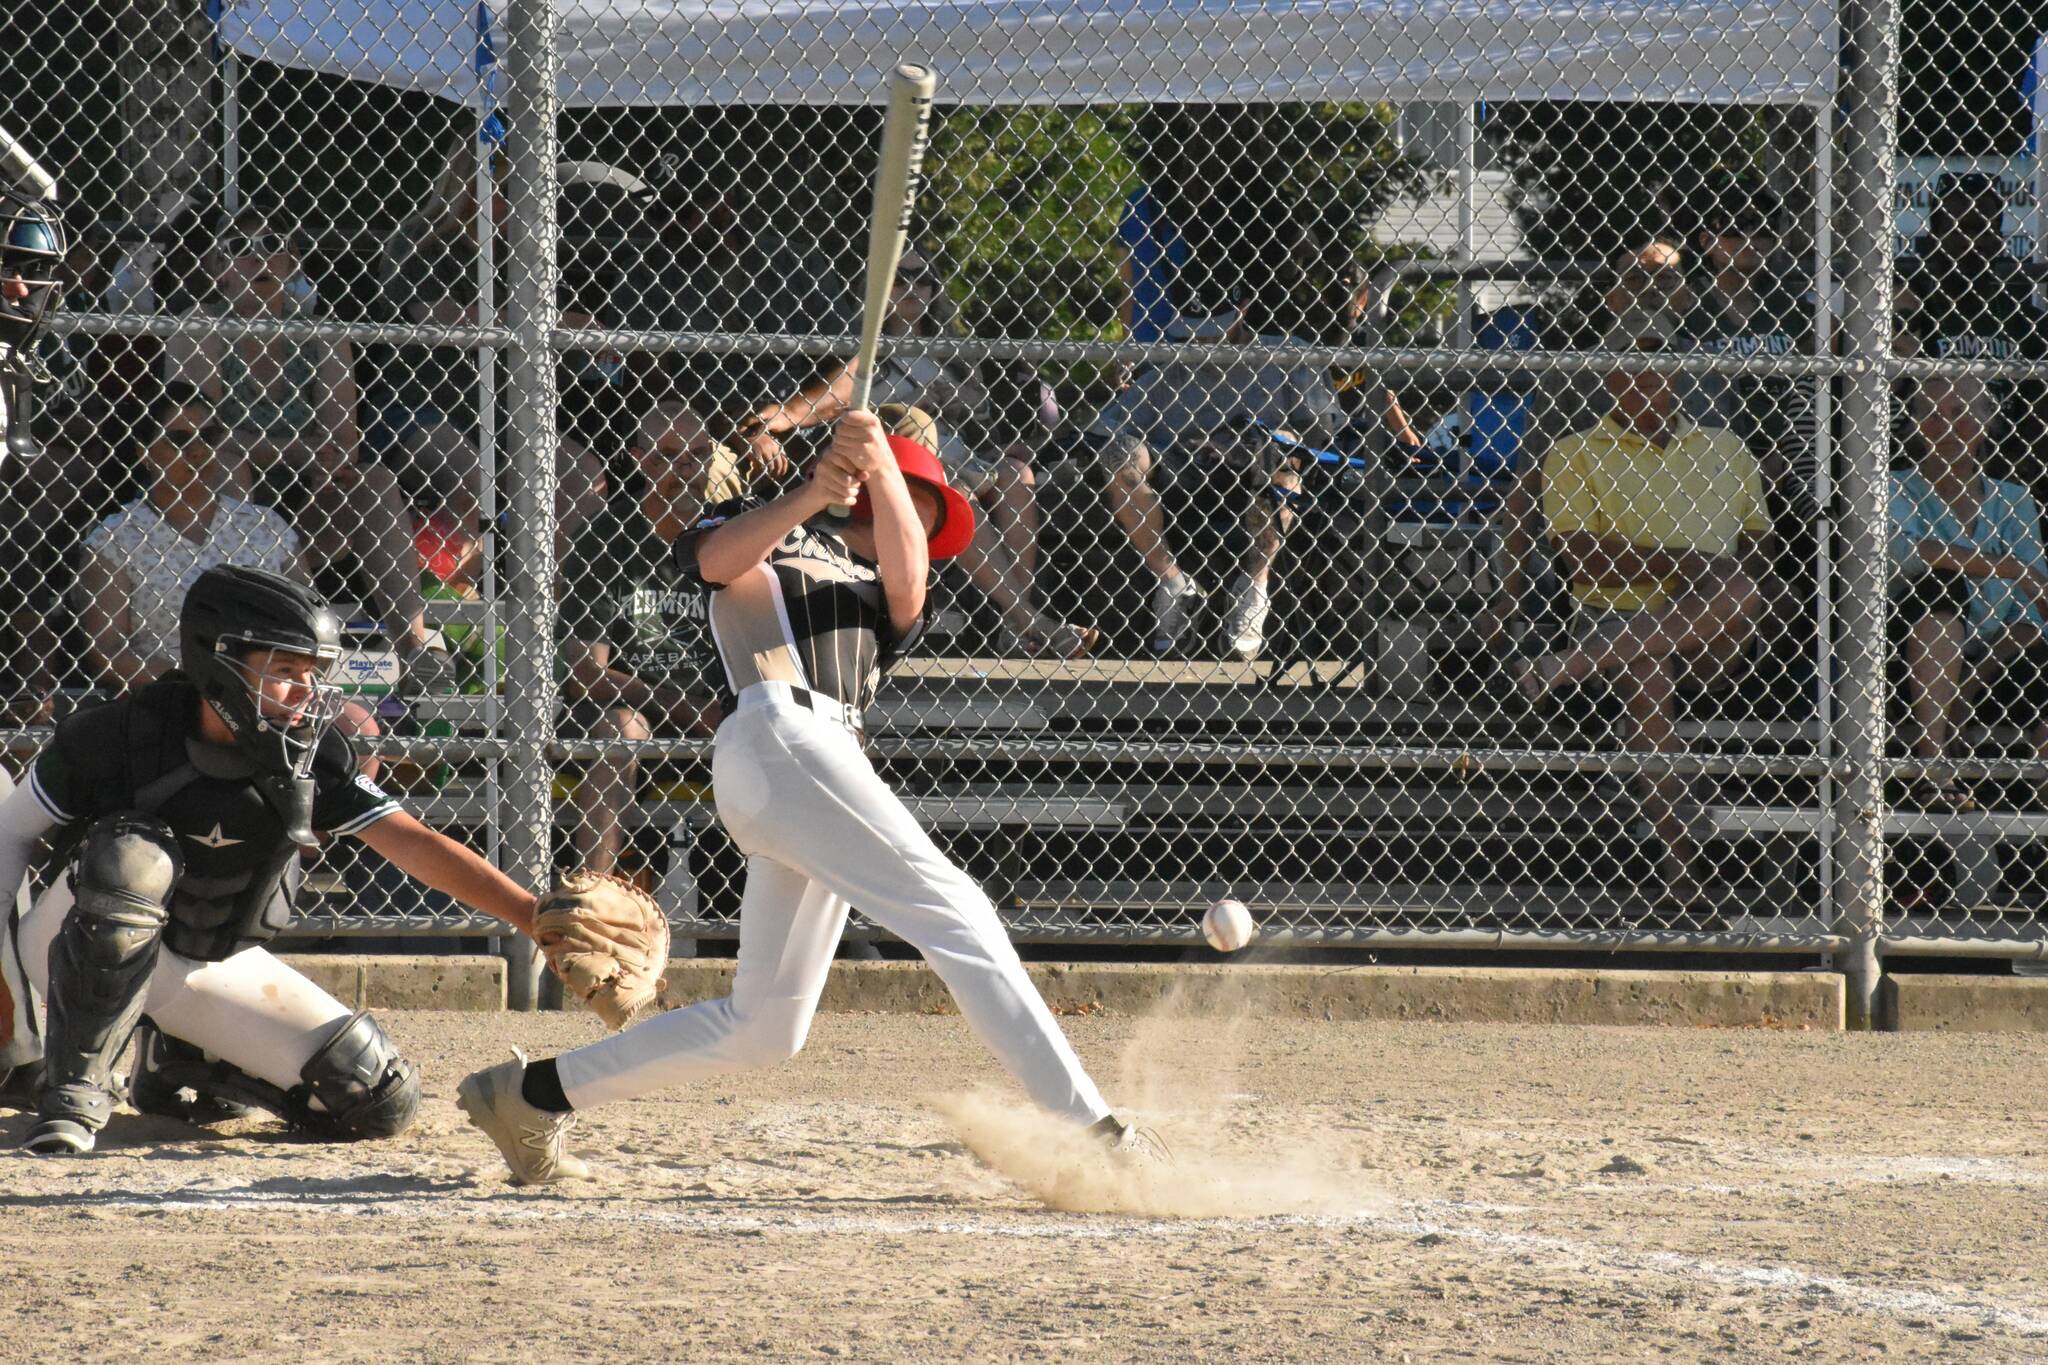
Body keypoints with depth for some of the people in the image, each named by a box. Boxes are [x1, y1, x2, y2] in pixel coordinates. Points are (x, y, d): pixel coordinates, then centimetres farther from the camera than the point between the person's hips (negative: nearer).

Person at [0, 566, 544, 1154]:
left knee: (380, 1100, -9)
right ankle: (73, 1093, -28)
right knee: (133, 858, -38)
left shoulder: (312, 761, -12)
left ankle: (179, 1064, 12)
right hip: (82, 956, -4)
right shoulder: (116, 736, -20)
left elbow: (417, 846, -13)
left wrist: (539, 917, -24)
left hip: (213, 969, 4)